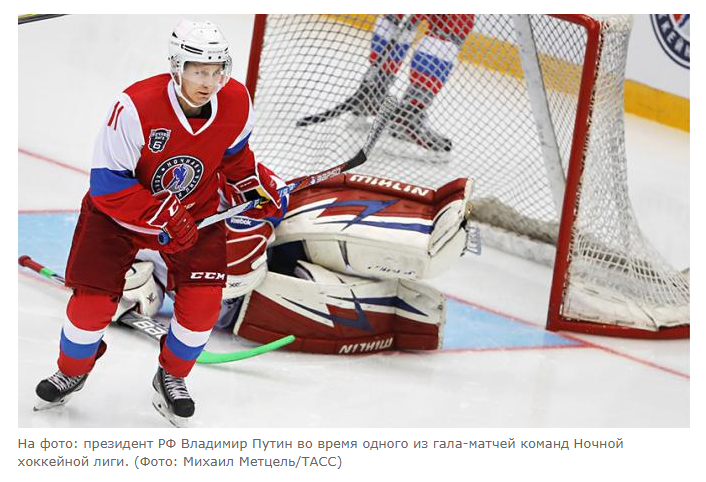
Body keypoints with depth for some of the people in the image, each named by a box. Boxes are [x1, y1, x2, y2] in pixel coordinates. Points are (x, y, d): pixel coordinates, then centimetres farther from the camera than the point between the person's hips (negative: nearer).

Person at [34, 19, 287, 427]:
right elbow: (108, 183, -27)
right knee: (94, 300, -6)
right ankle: (72, 373, 25)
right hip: (120, 208, -3)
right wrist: (161, 218, -31)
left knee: (203, 301, -10)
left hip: (195, 210, 3)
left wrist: (256, 186, -8)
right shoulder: (136, 107, -33)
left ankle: (172, 378, 18)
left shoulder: (236, 103, -17)